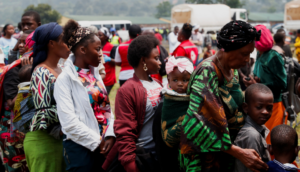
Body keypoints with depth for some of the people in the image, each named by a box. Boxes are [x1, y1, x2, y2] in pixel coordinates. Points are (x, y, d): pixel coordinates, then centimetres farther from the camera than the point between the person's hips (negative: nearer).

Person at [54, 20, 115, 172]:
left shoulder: (95, 73, 10)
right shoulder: (65, 78, -11)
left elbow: (106, 107, 7)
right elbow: (68, 122, -17)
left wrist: (110, 135, -7)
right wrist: (96, 142, -13)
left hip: (103, 146, 6)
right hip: (81, 148, -6)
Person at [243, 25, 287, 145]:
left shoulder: (274, 57, -15)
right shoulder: (260, 56, 7)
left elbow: (281, 83, -17)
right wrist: (256, 80, -5)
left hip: (273, 105, -7)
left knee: (271, 141, 0)